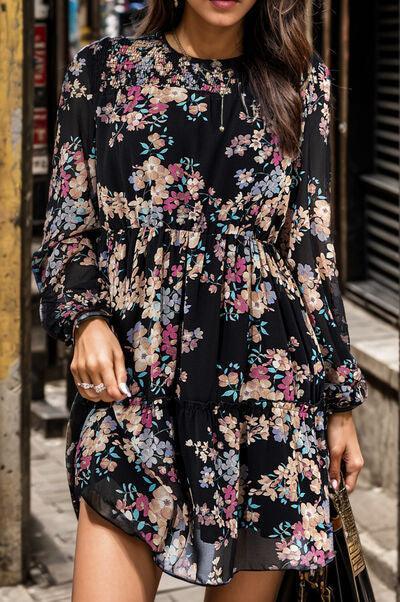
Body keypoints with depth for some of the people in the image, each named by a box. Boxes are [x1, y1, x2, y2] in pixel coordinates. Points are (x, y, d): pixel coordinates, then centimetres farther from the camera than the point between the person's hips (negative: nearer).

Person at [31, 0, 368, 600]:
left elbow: (314, 253, 10)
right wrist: (86, 318, -9)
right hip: (132, 377, -1)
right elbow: (69, 231, 11)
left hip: (267, 384, 1)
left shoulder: (303, 81, 9)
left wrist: (341, 403, 9)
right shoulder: (102, 71, 7)